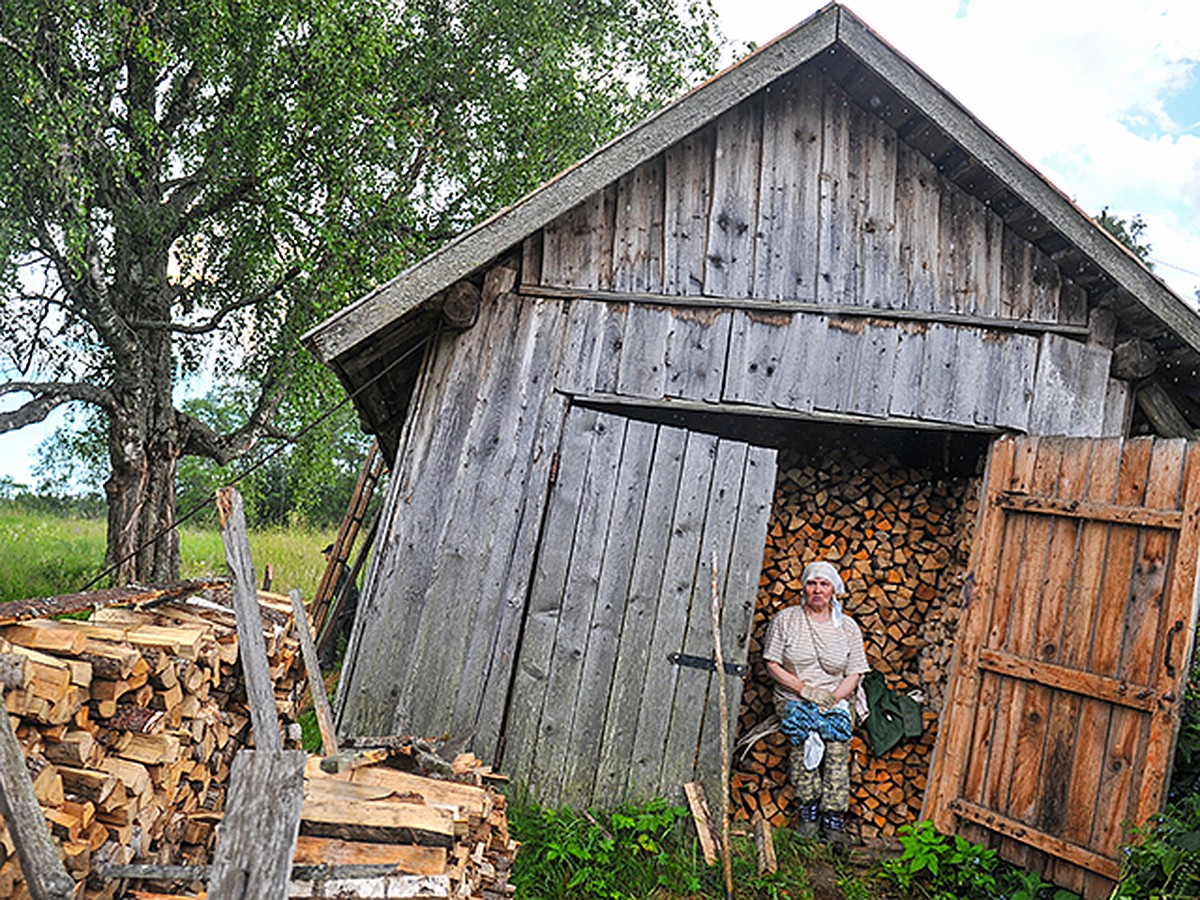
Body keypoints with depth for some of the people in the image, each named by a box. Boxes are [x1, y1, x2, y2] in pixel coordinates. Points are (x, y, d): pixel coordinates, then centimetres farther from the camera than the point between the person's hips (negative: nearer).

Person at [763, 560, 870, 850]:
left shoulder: (847, 627, 7)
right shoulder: (785, 619, 2)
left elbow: (854, 674, 4)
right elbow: (773, 665, 0)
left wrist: (831, 700, -12)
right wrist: (805, 689, -12)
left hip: (836, 699, 1)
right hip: (793, 697, -1)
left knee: (837, 741, -27)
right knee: (801, 728, -31)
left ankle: (834, 820, -22)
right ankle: (809, 809, -20)